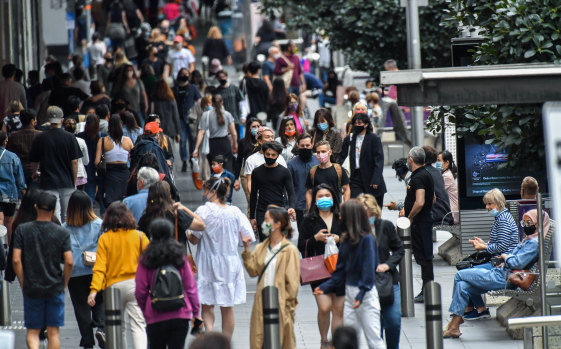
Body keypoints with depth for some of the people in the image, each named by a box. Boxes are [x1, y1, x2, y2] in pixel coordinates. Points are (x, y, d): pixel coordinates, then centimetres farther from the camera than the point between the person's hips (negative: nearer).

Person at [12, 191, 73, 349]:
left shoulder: (22, 230, -3)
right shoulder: (61, 232, -5)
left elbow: (16, 260, -8)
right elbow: (69, 262, -10)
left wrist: (23, 283, 3)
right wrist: (64, 283, 5)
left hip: (31, 289, 0)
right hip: (55, 288, 0)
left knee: (32, 331, 8)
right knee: (53, 331, 9)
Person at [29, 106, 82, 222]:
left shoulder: (39, 138, -2)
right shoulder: (70, 138, -3)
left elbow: (34, 162, 8)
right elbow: (74, 162, -2)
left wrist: (35, 173, 30)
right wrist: (74, 182, 10)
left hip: (48, 183, -1)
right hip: (67, 182, 1)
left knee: (55, 218, -7)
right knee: (67, 216, 12)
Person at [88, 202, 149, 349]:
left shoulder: (104, 239, -1)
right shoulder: (138, 236, 0)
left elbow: (100, 267, -8)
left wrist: (94, 289, -11)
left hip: (114, 287, 1)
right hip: (135, 284, -1)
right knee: (138, 326, -6)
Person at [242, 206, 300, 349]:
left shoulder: (289, 250, -7)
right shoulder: (261, 248, 10)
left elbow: (293, 281, -7)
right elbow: (253, 271, 1)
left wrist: (290, 304, -8)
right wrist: (247, 249, -3)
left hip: (281, 305, -5)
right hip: (262, 303, 5)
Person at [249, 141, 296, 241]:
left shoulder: (284, 172, 3)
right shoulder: (257, 172, 9)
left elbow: (291, 193, 0)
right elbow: (253, 195, 14)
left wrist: (291, 207, -20)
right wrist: (252, 217, 11)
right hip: (262, 213, 1)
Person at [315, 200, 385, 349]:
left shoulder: (367, 240, -14)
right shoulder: (346, 240, 8)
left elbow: (369, 269, -18)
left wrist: (361, 293, -26)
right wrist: (326, 287, 8)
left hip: (366, 294, -8)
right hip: (350, 292, 8)